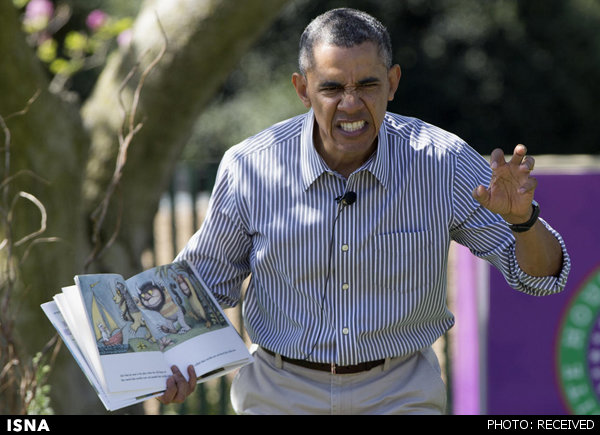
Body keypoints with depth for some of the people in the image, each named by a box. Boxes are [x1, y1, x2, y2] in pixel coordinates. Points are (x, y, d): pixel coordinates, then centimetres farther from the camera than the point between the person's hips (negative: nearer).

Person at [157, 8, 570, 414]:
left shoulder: (443, 163, -10)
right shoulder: (248, 168, -9)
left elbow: (542, 274, -5)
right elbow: (206, 277, 7)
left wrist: (522, 218, -27)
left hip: (401, 395, -1)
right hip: (282, 395, 1)